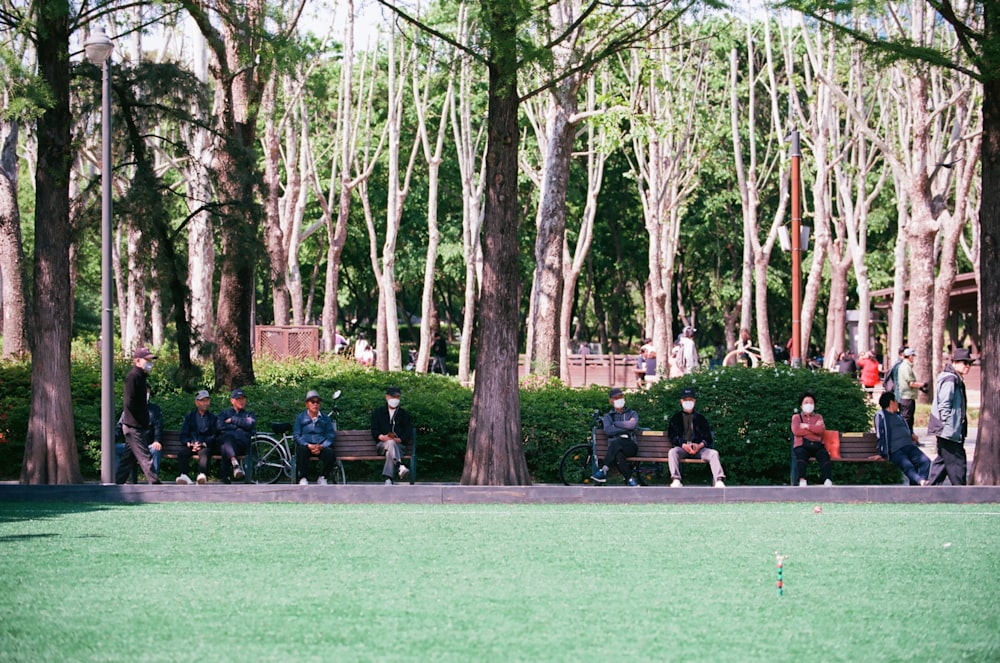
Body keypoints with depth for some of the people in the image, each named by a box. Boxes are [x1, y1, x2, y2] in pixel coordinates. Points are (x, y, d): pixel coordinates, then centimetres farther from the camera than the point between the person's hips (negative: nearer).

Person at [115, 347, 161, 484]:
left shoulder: (140, 377, 18)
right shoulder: (133, 376, -12)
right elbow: (129, 402, -20)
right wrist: (141, 420, -16)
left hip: (137, 426, 10)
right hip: (134, 426, -10)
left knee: (129, 458, 12)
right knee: (145, 456, -11)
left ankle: (118, 484, 15)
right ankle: (155, 483, -13)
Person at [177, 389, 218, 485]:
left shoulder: (212, 418, 18)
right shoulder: (190, 416, 21)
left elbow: (215, 436, 8)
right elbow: (183, 435, 14)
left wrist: (203, 444, -10)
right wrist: (189, 443, -7)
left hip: (205, 446, -2)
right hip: (190, 445, 2)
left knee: (204, 453, -37)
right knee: (182, 453, -31)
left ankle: (202, 475, -61)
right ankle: (184, 476, -47)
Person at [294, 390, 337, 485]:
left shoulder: (325, 418, 14)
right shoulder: (301, 417, 11)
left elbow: (330, 436, 7)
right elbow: (296, 435, 2)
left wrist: (321, 446, -13)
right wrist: (309, 446, -16)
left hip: (321, 446, 1)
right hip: (306, 445, -1)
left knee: (330, 452, -33)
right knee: (301, 450, -37)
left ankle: (322, 477, -10)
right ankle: (302, 478, -24)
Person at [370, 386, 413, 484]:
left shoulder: (404, 415, 20)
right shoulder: (378, 412, 20)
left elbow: (409, 435, 9)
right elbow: (374, 432, 9)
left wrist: (398, 439, -12)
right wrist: (382, 437, -13)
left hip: (399, 444, 0)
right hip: (381, 444, 0)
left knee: (389, 453, -36)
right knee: (390, 443, -37)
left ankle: (388, 479, -52)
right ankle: (399, 467, -60)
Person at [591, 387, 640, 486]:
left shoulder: (632, 413, 20)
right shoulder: (608, 416, 21)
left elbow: (632, 424, -6)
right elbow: (608, 430, -2)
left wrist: (615, 423, 1)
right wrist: (625, 429, -5)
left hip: (630, 446, -1)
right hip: (615, 448, 1)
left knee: (616, 442, -38)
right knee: (618, 455, -40)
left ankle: (604, 471, -42)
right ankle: (630, 480, -41)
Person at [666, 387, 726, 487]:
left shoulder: (700, 418, 19)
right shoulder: (676, 418, 17)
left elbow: (708, 437, 12)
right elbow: (672, 436, 4)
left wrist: (700, 445, -10)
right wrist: (683, 445, -15)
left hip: (698, 448, 1)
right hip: (682, 448, -1)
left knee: (714, 453, -27)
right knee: (672, 452, -34)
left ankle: (719, 481, -40)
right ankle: (676, 480, -45)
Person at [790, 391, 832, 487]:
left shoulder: (818, 417, 24)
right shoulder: (796, 417, 20)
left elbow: (822, 430, 3)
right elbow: (796, 431, -1)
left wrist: (806, 426, 0)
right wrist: (814, 429, 3)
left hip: (817, 445, 2)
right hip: (802, 445, -2)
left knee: (824, 454, -33)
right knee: (800, 454, -37)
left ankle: (827, 481, -49)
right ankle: (802, 481, -51)